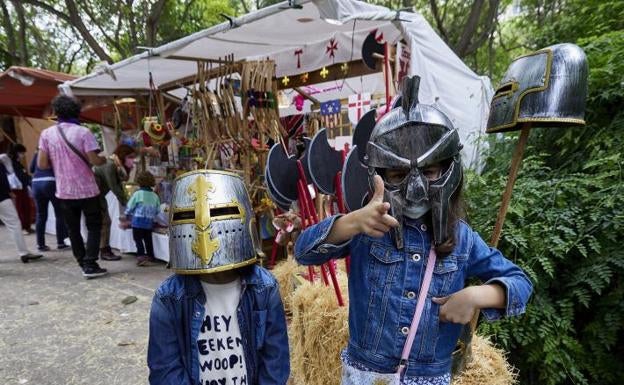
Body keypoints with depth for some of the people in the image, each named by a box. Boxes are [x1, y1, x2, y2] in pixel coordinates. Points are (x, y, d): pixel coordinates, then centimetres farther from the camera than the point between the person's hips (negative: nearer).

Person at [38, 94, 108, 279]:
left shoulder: (46, 134, -2)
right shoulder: (83, 132, -11)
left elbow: (42, 164, -4)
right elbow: (94, 160, -17)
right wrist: (105, 159, 4)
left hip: (64, 191, 3)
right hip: (87, 189, -3)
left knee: (72, 229, 15)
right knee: (94, 227, 8)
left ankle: (83, 263, 21)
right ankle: (90, 265, 1)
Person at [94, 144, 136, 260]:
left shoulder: (119, 167, 2)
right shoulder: (109, 165, -24)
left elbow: (119, 186, 1)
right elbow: (114, 188, -26)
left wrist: (125, 201, -8)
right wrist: (126, 203, -22)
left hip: (99, 195, 9)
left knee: (105, 221, 8)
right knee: (103, 221, -8)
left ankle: (105, 250, 13)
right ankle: (104, 251, -3)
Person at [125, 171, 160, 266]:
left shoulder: (137, 194, -8)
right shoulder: (155, 196, 3)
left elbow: (129, 207, -2)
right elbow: (158, 211, 8)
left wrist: (128, 215, 17)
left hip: (138, 221, -4)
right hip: (149, 222, 4)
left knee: (138, 239, 1)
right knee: (148, 240, 12)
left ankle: (141, 255, -10)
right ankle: (150, 257, 16)